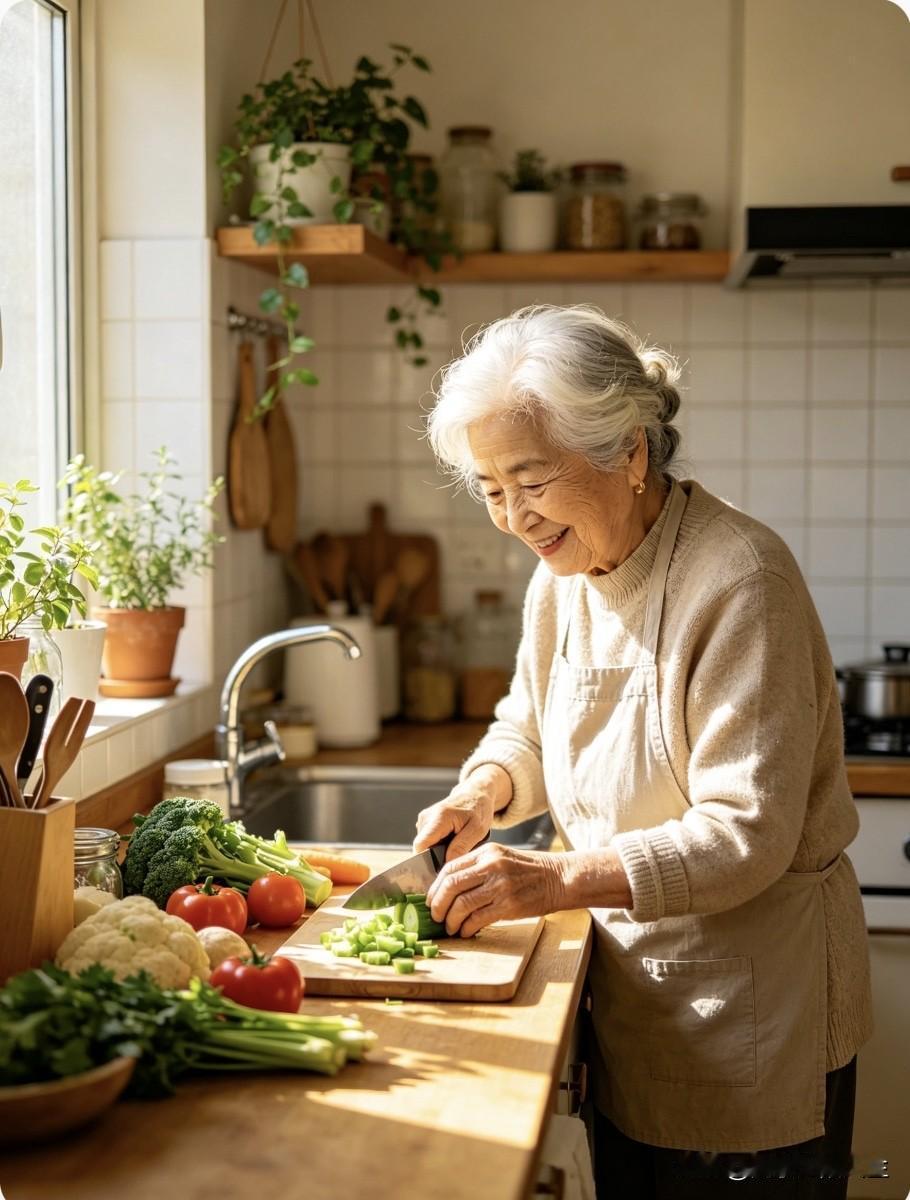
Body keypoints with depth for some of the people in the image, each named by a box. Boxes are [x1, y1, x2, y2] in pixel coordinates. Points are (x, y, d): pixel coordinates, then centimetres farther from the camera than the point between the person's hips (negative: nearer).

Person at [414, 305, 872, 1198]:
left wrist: (563, 879, -33)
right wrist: (487, 790, -4)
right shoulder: (564, 576, 2)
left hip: (751, 1012, -7)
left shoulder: (738, 581, -23)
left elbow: (748, 833, -26)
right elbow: (529, 726, 18)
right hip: (629, 985, 7)